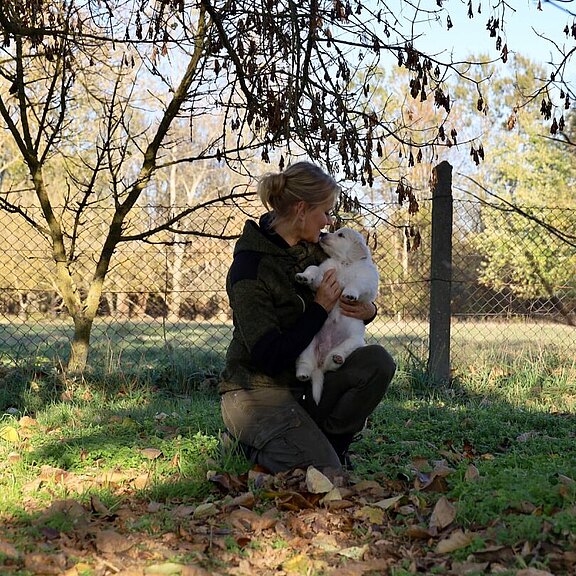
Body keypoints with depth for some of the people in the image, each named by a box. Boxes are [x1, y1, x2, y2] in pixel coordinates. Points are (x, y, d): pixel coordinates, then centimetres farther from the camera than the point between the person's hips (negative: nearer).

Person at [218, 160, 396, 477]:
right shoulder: (249, 269, -21)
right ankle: (256, 445, 6)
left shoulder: (313, 250, 2)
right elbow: (269, 357, -24)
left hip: (301, 383, 7)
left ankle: (325, 441, -1)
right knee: (323, 474, -22)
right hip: (256, 393, -7)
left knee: (377, 360, -17)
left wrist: (367, 310, -7)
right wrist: (320, 308, -21)